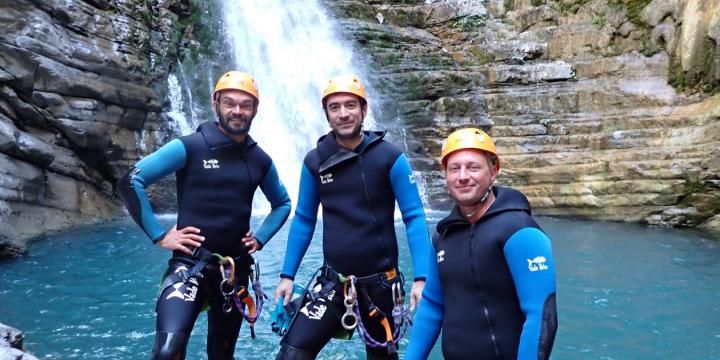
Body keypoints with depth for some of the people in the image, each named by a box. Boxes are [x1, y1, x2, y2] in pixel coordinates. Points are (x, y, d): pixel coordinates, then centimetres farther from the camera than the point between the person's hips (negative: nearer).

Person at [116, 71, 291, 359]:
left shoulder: (260, 160, 7)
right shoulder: (190, 147, -7)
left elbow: (283, 204, 23)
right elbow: (130, 182, -9)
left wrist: (260, 238, 9)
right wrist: (159, 235, -11)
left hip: (235, 269, 5)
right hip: (189, 264, -4)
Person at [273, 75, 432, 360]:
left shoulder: (390, 158, -9)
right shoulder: (314, 161, -1)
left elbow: (414, 217, -7)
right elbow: (303, 220, 7)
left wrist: (421, 278, -14)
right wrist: (287, 275, 5)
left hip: (379, 282, -1)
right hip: (332, 281, 2)